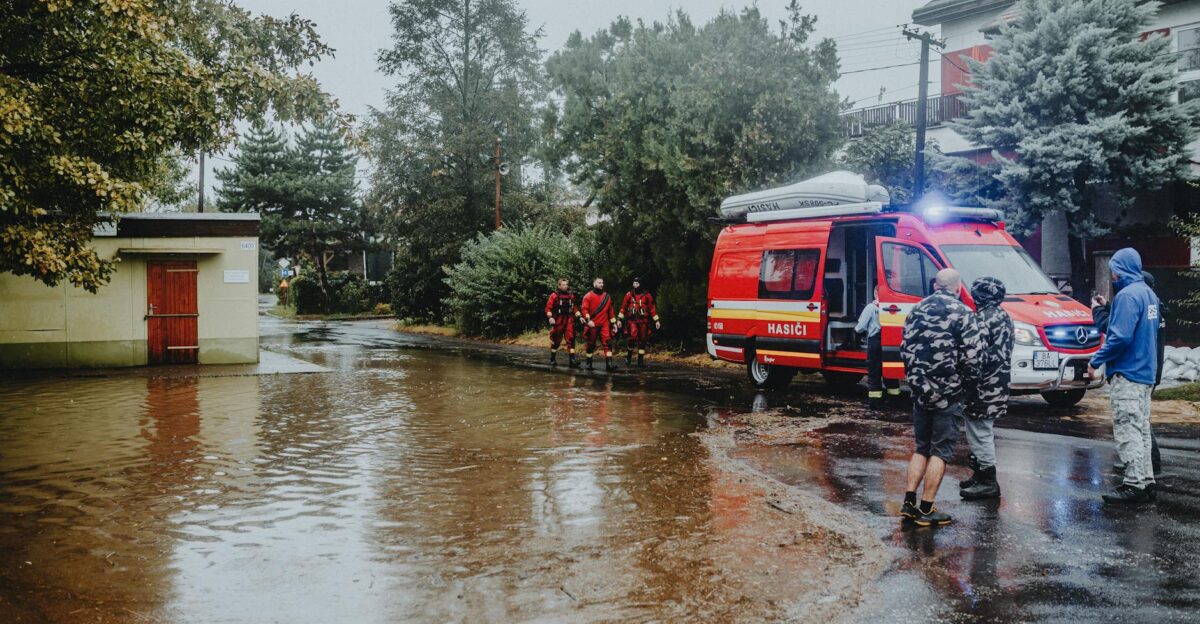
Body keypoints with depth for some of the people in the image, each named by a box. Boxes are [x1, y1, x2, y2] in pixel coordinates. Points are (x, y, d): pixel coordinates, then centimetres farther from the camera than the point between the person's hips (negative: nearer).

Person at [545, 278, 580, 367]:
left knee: (571, 339, -8)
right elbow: (548, 308, -8)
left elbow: (574, 308, 18)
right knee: (556, 340, 7)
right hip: (558, 321, -3)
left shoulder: (571, 295, 8)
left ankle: (572, 360, -9)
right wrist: (550, 317, -21)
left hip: (569, 320, 3)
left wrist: (579, 316, 10)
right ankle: (553, 359, 23)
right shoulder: (554, 295, -6)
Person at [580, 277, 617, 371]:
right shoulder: (588, 296, -1)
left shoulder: (606, 296, 12)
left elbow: (610, 311, 18)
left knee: (607, 342, -11)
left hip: (604, 325, 3)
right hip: (592, 325, -2)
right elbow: (584, 309, -10)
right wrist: (588, 320, -22)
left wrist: (613, 323, 16)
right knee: (591, 344, 7)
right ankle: (589, 363, 21)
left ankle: (609, 363, -16)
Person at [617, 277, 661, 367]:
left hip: (643, 320, 1)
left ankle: (641, 360, 13)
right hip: (632, 320, -1)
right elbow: (623, 307, 7)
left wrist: (656, 320, 3)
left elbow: (652, 308, 6)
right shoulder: (629, 295, 4)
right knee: (633, 337, -20)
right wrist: (619, 319, 1)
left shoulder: (647, 295, 3)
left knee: (642, 340, 4)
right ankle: (629, 355, 1)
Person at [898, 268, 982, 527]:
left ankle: (909, 501, 12)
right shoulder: (962, 313, -11)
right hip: (947, 393, -5)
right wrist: (972, 378, 5)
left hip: (920, 390, 6)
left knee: (921, 447, 16)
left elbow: (905, 349, 10)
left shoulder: (917, 310, 7)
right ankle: (926, 509, 3)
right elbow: (971, 356, -13)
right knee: (940, 451, 2)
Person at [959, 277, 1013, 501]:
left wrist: (969, 382, -17)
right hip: (999, 386, 10)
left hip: (983, 387, -10)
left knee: (979, 432, -3)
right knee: (983, 432, 19)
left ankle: (987, 482, 0)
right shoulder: (1003, 316, 14)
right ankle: (981, 475, 28)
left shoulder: (983, 318, -17)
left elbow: (978, 354, -23)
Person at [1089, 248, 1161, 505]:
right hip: (1146, 373, 10)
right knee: (1141, 430, 14)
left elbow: (1120, 336, -23)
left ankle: (1134, 485, -5)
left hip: (1127, 374, -10)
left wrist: (1096, 360, -14)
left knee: (1128, 431, -6)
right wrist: (1105, 309, 18)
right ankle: (1146, 482, 19)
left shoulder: (1128, 295, -17)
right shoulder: (1149, 294, 13)